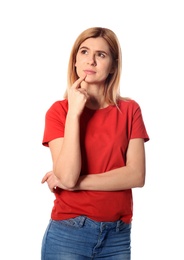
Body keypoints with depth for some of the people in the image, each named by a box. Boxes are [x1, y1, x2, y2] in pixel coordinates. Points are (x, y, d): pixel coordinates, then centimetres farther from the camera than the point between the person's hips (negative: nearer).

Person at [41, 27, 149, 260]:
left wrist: (76, 182, -12)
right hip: (68, 233, -1)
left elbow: (136, 175, -8)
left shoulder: (129, 110, 1)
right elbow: (67, 176, -15)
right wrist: (74, 112, -16)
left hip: (118, 235, 2)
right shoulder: (59, 110, -3)